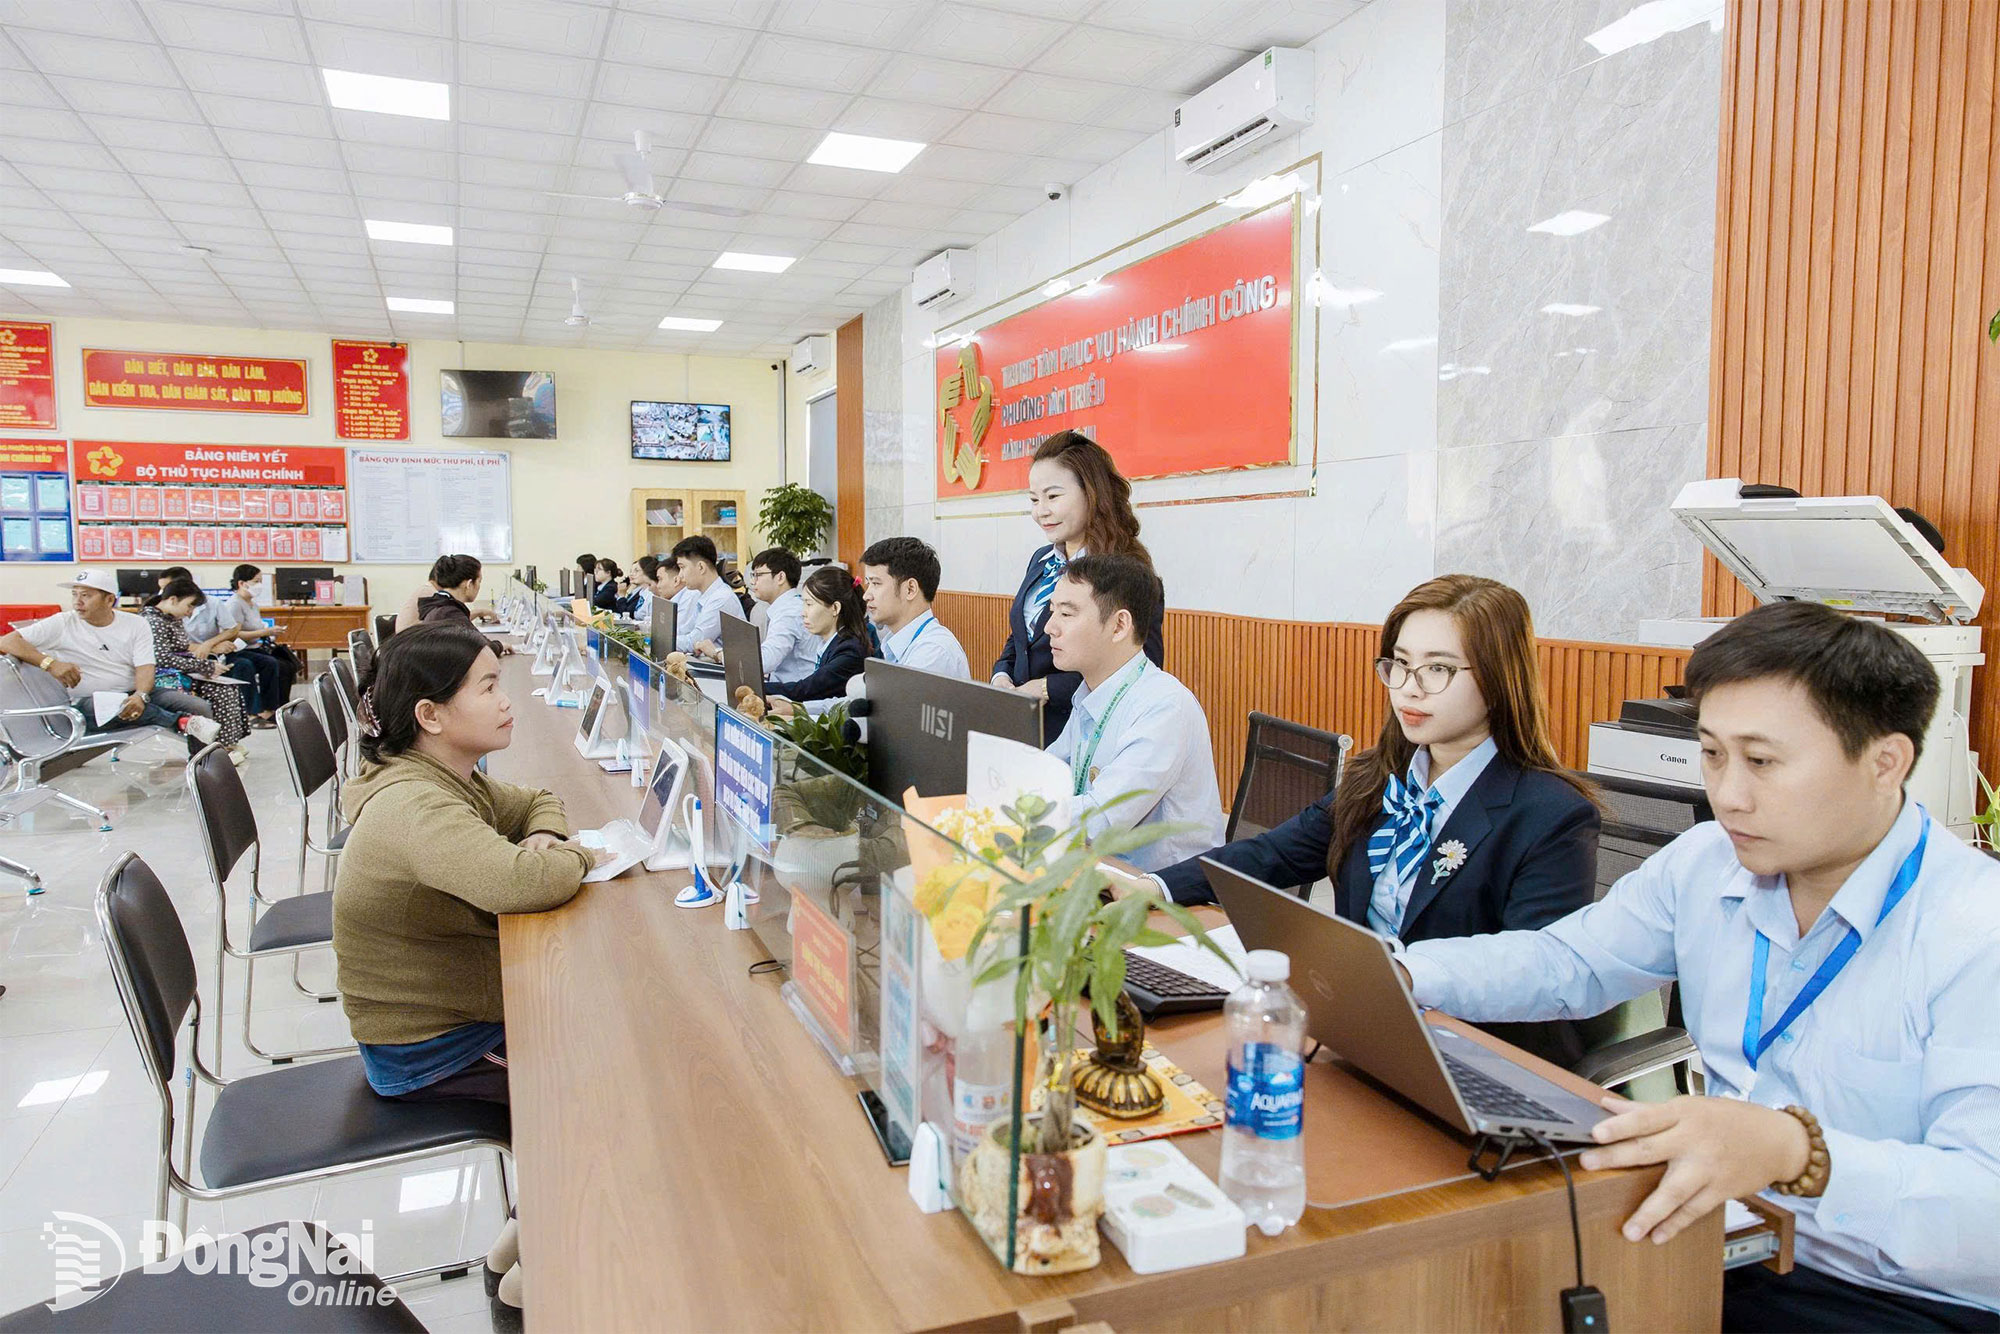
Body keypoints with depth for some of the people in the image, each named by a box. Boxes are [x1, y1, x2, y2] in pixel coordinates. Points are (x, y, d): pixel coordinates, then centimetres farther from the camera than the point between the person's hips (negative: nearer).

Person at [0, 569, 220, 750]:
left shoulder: (135, 624, 6)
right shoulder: (62, 624, 1)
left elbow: (145, 668, -4)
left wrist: (140, 695, -27)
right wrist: (50, 663, -22)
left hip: (135, 694, 3)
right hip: (86, 704, -3)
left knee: (199, 708, -18)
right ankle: (182, 722, -36)